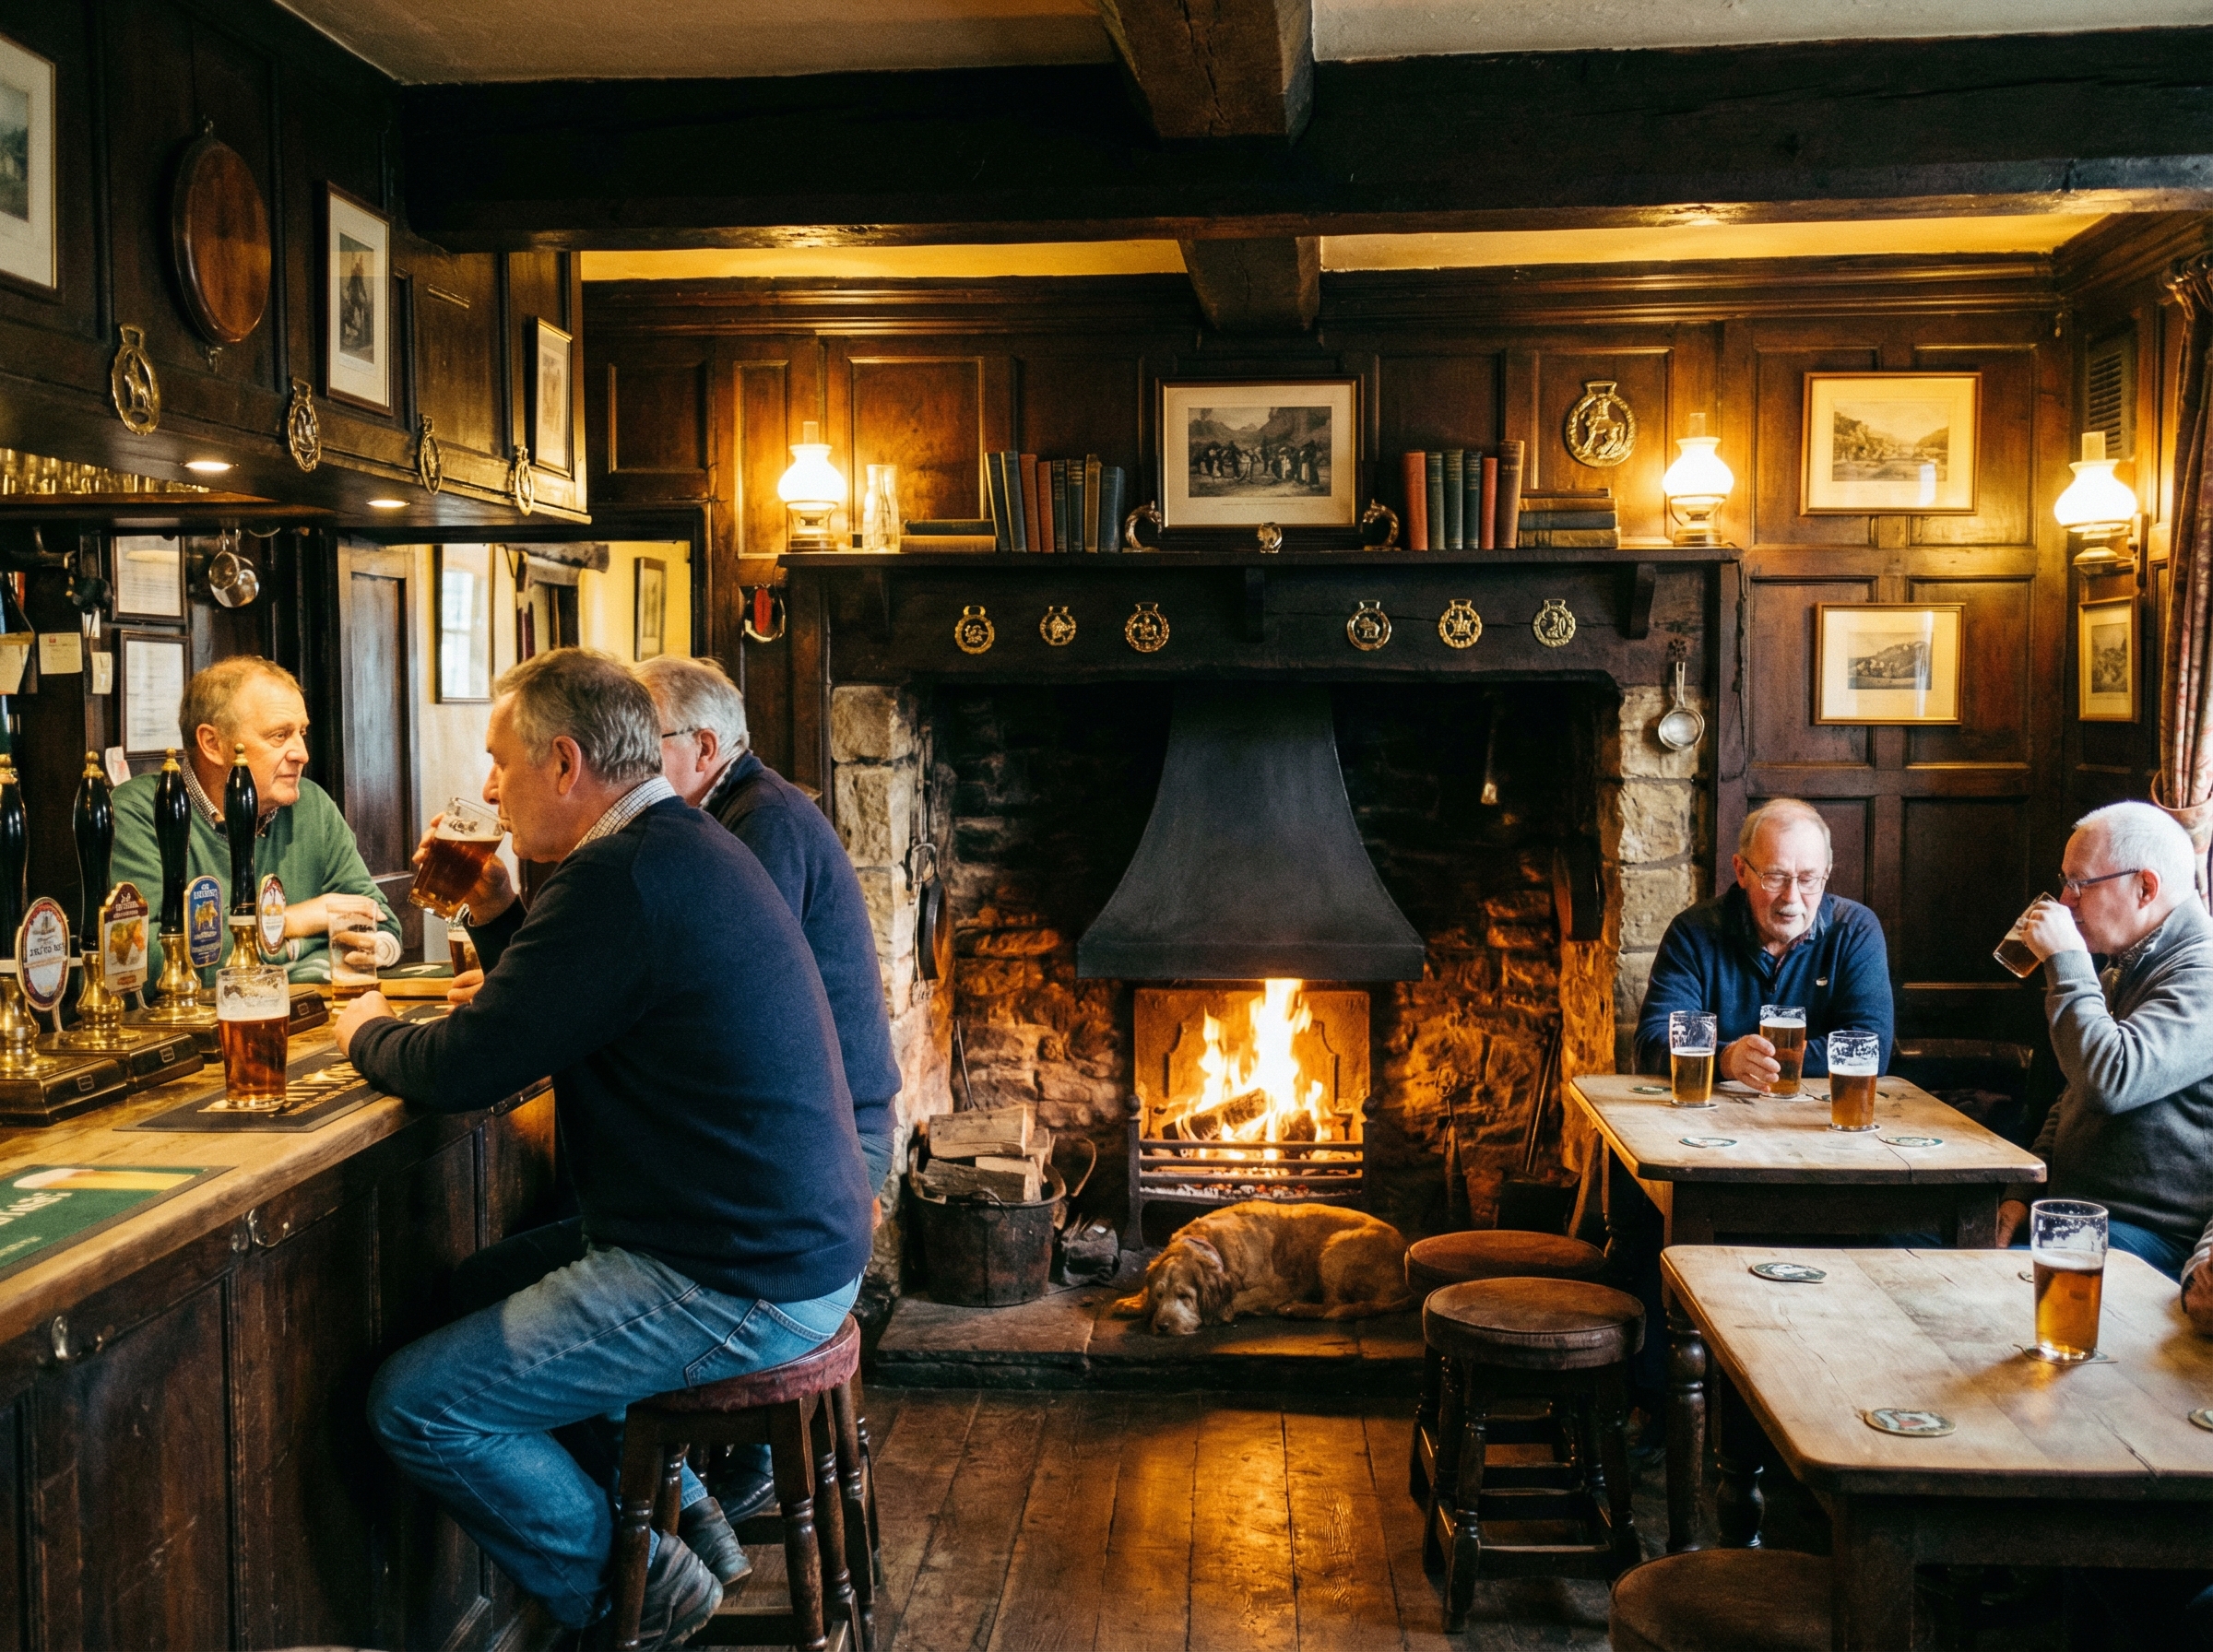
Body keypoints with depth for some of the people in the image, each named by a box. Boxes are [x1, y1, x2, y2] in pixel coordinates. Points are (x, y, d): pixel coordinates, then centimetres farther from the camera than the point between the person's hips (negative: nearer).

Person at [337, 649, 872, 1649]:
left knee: (413, 1406, -6)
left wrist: (368, 1033, 2)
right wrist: (496, 917, 11)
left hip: (735, 1290, -11)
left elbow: (461, 1070, -18)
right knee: (498, 1278, 28)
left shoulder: (620, 880, -22)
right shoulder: (686, 847, 11)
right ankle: (679, 1514, 30)